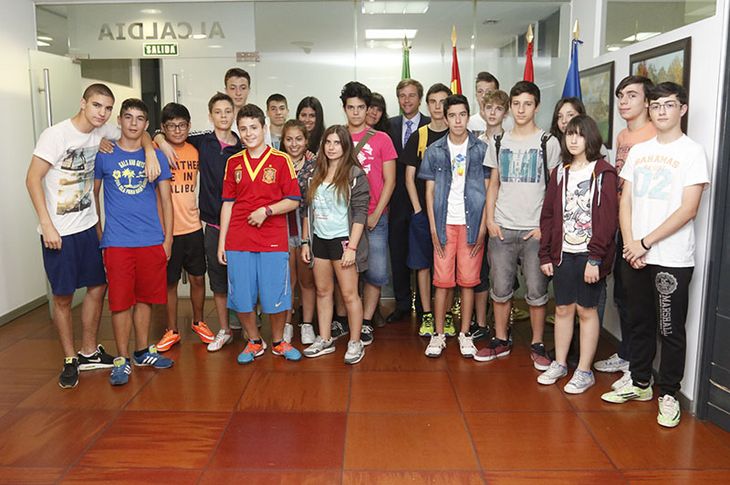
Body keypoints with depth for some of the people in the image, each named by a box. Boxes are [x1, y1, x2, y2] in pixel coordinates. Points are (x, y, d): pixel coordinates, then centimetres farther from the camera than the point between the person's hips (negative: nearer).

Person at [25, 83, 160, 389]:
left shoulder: (102, 132, 1)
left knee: (97, 287, 10)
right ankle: (70, 360, 18)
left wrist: (150, 153, -7)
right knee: (63, 296, 3)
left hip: (87, 226, 6)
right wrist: (46, 225, -18)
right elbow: (33, 179, -14)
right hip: (58, 231, -6)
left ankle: (89, 352, 26)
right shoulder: (56, 134, -15)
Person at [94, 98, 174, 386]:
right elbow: (93, 193, 12)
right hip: (117, 242, -2)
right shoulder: (104, 155, 3)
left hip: (152, 241, 2)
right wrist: (97, 231, 6)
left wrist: (168, 239, 5)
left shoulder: (156, 156, 6)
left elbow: (166, 200, 9)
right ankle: (122, 359, 12)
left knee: (145, 298, 10)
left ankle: (142, 352, 25)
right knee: (121, 301, 0)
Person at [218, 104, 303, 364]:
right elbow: (228, 203, 11)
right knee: (241, 298, 6)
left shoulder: (281, 160, -1)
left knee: (276, 296, 3)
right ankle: (254, 342, 27)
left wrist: (266, 211, -16)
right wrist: (221, 241, 8)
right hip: (238, 242, 3)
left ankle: (278, 342, 26)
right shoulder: (233, 162, 9)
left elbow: (293, 201, -1)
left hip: (273, 241, -3)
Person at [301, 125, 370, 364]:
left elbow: (360, 214, -11)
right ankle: (324, 340, 23)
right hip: (319, 240, 6)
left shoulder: (355, 175, -7)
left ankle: (355, 342, 12)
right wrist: (305, 241, 10)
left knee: (349, 294, 0)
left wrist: (351, 247, -16)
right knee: (323, 291, 12)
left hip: (343, 240, -5)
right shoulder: (316, 175, 10)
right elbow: (308, 210, 14)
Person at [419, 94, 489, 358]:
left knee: (468, 281, 4)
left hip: (472, 222, 0)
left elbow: (487, 190, 2)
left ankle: (465, 334, 16)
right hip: (444, 222, 1)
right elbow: (430, 192, 6)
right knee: (442, 280, 2)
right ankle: (438, 335, 12)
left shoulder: (481, 149, 3)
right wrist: (433, 227, -2)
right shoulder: (434, 151, 6)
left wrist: (483, 227, -5)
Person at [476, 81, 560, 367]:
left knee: (536, 291, 2)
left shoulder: (548, 143, 1)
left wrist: (545, 225, -7)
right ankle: (501, 341, 21)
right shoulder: (499, 143, 10)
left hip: (535, 229, -2)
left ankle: (537, 345, 16)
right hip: (502, 228, 3)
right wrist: (490, 219, 2)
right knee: (500, 288, 7)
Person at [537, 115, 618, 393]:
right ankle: (559, 364, 25)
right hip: (563, 252, 4)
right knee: (563, 308, 11)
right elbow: (548, 215, 9)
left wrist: (595, 258, -17)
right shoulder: (561, 173, 10)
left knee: (586, 310, 4)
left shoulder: (603, 172, -5)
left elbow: (607, 219, -12)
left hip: (590, 254, -4)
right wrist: (545, 254, 4)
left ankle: (584, 371, 16)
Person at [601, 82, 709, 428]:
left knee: (670, 330, 4)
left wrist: (645, 243, -13)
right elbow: (625, 201, 8)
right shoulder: (638, 151, 10)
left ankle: (669, 394, 18)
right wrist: (630, 244, -5)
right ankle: (639, 383, 30)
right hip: (635, 255, 5)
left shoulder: (692, 152, -5)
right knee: (639, 323, 15)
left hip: (672, 259, -5)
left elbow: (688, 209, -12)